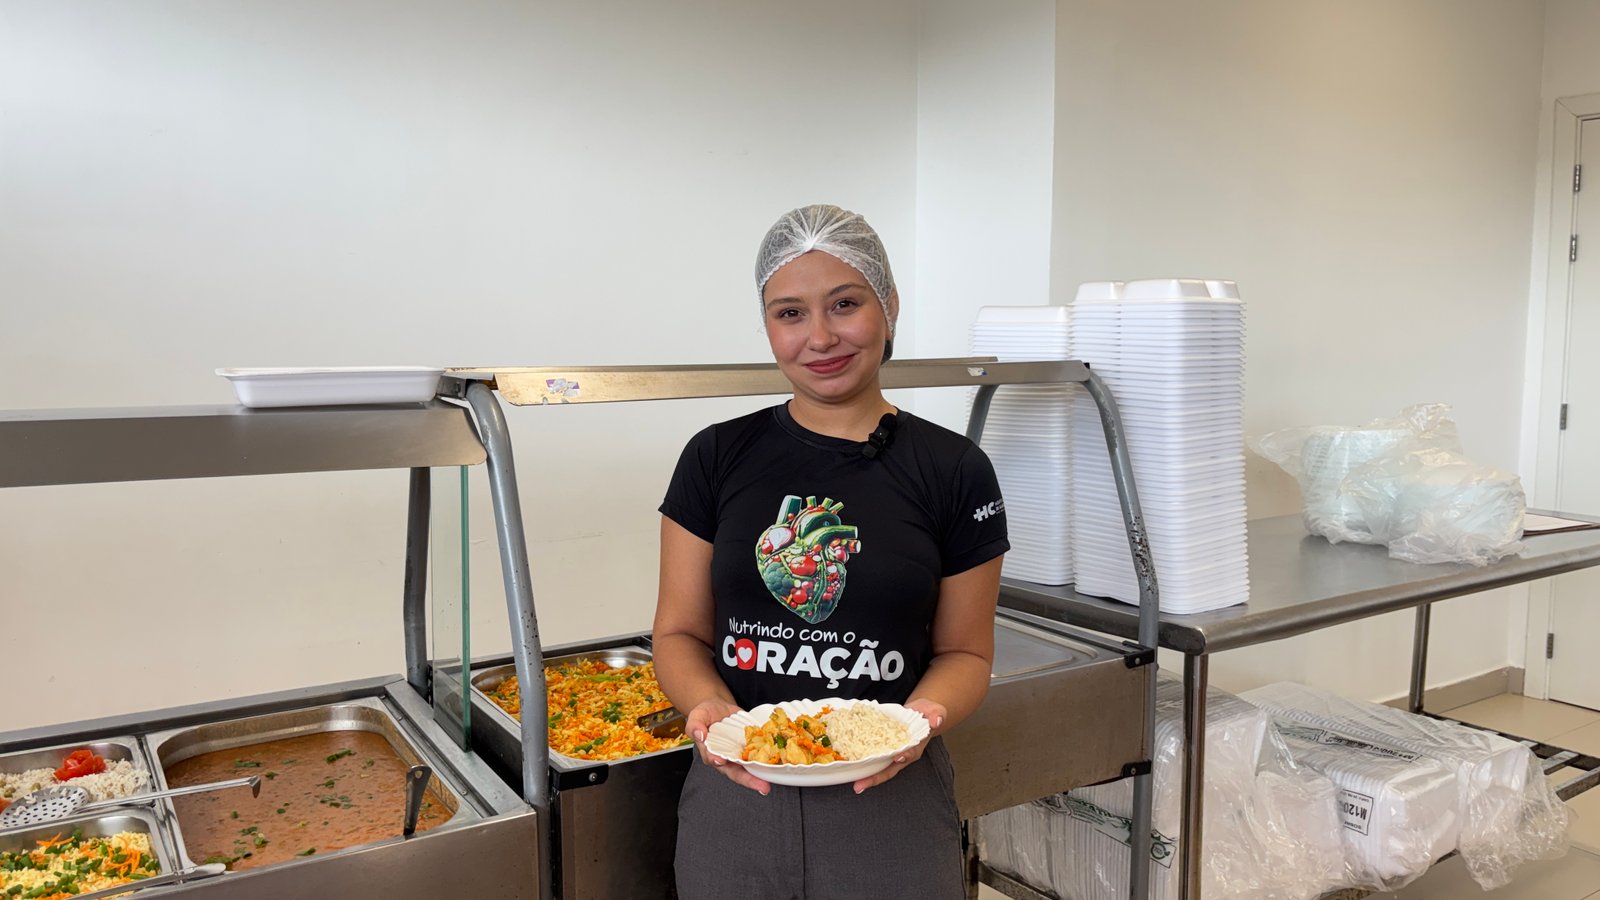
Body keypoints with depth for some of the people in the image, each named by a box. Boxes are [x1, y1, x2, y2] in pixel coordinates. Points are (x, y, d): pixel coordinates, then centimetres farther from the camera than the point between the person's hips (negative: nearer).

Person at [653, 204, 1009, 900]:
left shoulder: (954, 472, -4)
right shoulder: (717, 458, -1)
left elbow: (964, 650, 2)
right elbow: (680, 632, 2)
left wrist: (924, 714, -17)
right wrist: (709, 705, -17)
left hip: (892, 799, -1)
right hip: (737, 794, 1)